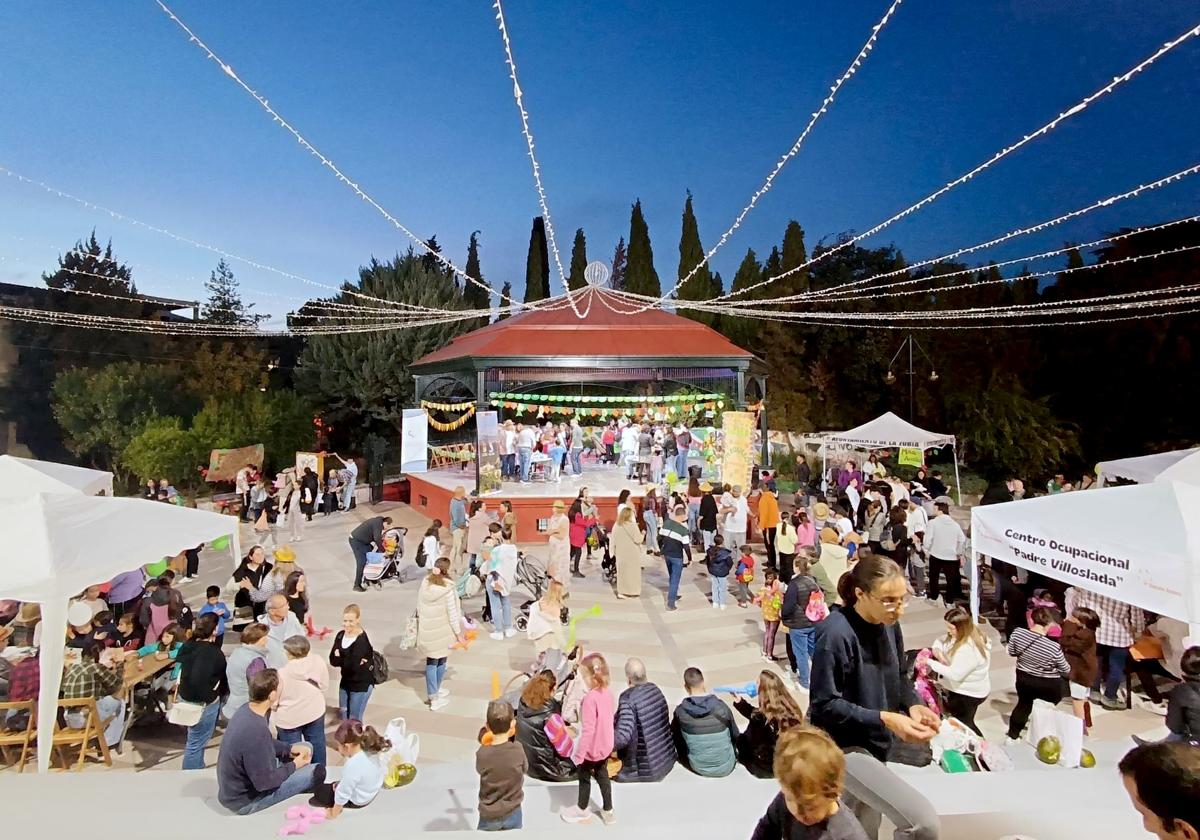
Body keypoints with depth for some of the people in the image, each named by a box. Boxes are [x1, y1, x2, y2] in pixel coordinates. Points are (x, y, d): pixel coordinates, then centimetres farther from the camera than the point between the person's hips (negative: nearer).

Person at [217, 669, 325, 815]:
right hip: (245, 801, -9)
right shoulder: (256, 731, -36)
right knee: (317, 771, -10)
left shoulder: (246, 710, -9)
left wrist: (290, 749, 2)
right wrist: (294, 766, -11)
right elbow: (264, 782, -27)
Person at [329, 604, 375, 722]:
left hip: (361, 684, -7)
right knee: (344, 718, 20)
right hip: (345, 682, 7)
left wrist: (339, 658, -13)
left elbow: (352, 665, -28)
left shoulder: (362, 640, -23)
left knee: (354, 720, 4)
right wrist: (346, 660, -24)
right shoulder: (340, 635, -2)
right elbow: (332, 660, -8)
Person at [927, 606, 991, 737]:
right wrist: (937, 650, -17)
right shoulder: (967, 633, -5)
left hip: (969, 694, -9)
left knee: (964, 724, 11)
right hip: (959, 688, 9)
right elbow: (941, 641, 5)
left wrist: (931, 663, -28)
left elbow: (955, 674, -33)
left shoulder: (969, 649, -34)